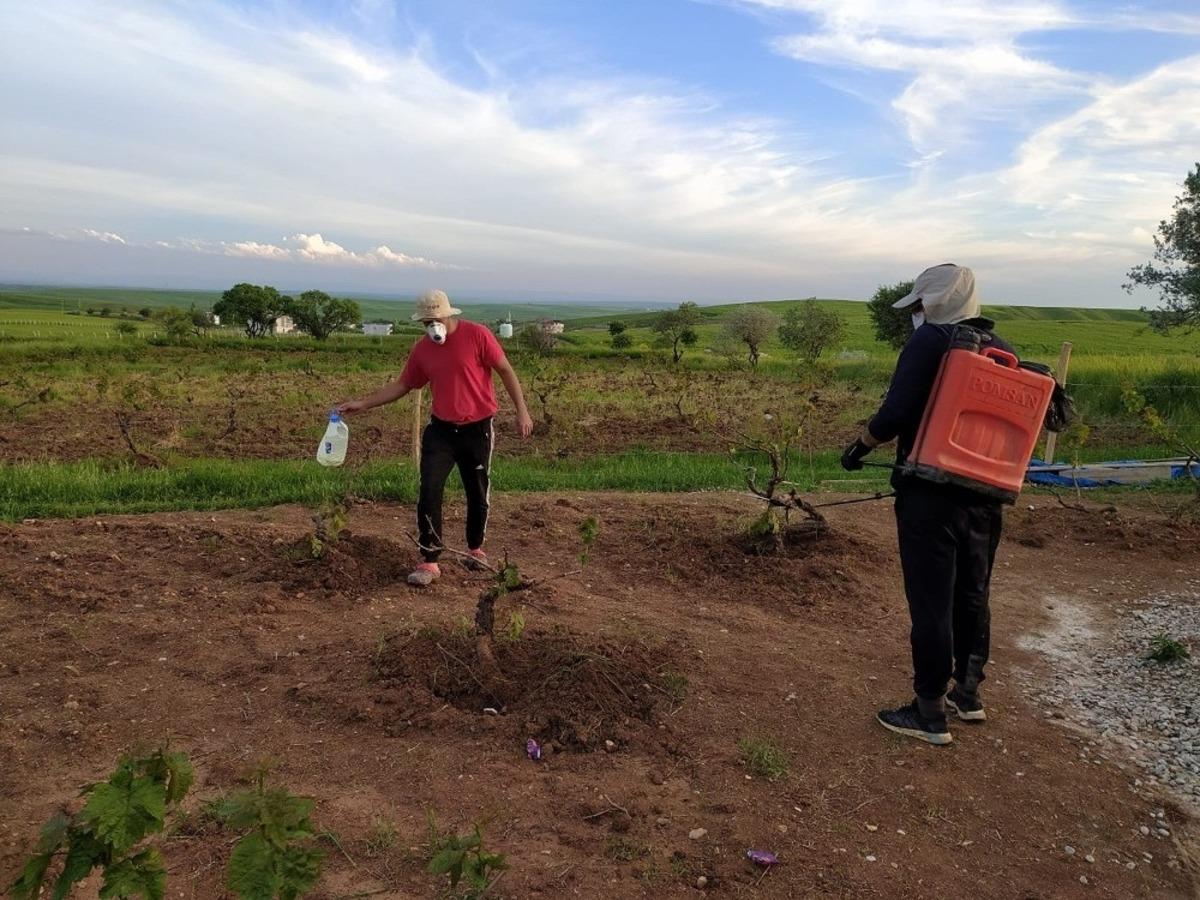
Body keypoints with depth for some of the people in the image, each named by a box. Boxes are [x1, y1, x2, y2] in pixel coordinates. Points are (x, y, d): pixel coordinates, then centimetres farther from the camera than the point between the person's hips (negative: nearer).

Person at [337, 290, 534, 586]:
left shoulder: (477, 335, -11)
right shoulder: (422, 349, 2)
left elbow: (505, 371, -7)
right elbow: (402, 385, 11)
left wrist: (522, 411, -11)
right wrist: (363, 404, 5)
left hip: (477, 430, -3)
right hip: (441, 430, 3)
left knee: (478, 494, 10)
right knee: (429, 491, -9)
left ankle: (475, 549, 34)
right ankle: (429, 562, 1)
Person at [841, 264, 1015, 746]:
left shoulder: (931, 340, -10)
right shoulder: (1004, 351, 10)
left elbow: (896, 413, -19)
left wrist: (860, 447, -2)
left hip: (931, 494, -7)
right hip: (985, 496, 7)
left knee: (931, 602, 1)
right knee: (972, 596, 19)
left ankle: (930, 713, 10)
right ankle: (968, 693, 33)